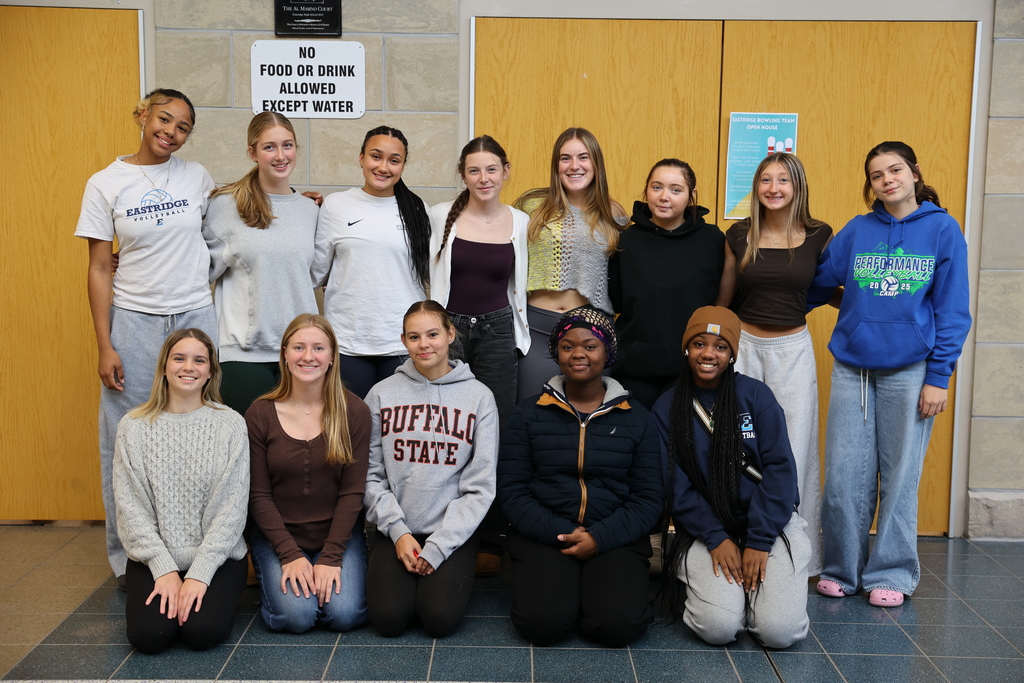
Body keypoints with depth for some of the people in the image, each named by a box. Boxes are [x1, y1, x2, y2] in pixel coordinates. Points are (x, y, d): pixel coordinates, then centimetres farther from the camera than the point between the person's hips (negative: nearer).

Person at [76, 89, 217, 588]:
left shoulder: (196, 176, 6)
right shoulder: (105, 185, 0)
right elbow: (99, 270, 0)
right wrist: (105, 346, -6)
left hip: (196, 318, 2)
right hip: (134, 322, -1)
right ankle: (128, 559, 16)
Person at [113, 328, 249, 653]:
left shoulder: (230, 424, -4)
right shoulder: (134, 426, 0)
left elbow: (232, 506, -8)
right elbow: (130, 506, -3)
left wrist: (199, 574, -15)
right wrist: (165, 569, -12)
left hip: (217, 556, -1)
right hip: (154, 557, 1)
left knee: (203, 631, -23)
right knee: (148, 634, -20)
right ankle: (169, 591, 12)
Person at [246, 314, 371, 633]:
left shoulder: (355, 412, -5)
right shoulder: (260, 415, -4)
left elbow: (352, 491, -6)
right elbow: (258, 495, -4)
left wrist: (331, 557, -13)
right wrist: (290, 555, -13)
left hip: (339, 534, 0)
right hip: (278, 537, 0)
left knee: (344, 614, -19)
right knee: (295, 615, -20)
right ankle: (271, 573, 12)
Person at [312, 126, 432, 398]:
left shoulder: (418, 211, 6)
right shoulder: (335, 205, 4)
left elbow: (432, 273, 13)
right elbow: (317, 273, 8)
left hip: (404, 342, 1)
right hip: (348, 342, 0)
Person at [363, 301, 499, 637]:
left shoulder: (479, 397, -2)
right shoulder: (382, 394, 2)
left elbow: (480, 486, -4)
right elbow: (370, 474, 2)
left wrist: (438, 547, -11)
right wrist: (397, 530, -10)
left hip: (453, 533, -1)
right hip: (395, 530, 1)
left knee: (440, 618, -19)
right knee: (388, 617, -17)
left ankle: (453, 578, 13)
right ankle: (405, 575, 15)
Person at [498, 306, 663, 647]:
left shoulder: (636, 418, 8)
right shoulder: (529, 414, 6)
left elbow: (649, 497, 4)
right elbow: (511, 489, 0)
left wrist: (600, 538, -13)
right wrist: (560, 533, -15)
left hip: (614, 537, 1)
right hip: (543, 534, 0)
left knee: (619, 625, -23)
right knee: (543, 623, -24)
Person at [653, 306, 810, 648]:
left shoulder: (756, 395, -1)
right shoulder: (667, 409, 2)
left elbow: (780, 469, -6)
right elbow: (676, 486, -1)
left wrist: (759, 540, -12)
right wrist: (716, 539, -12)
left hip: (769, 522, 0)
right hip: (705, 529, 0)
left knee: (780, 631, -18)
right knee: (718, 627, -22)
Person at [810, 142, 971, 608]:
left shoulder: (942, 229, 0)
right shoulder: (857, 231, 7)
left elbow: (953, 309, -2)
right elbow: (819, 284, 7)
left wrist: (938, 376, -7)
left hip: (909, 370, -2)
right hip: (852, 367, 2)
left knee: (900, 474, 6)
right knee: (844, 475, 4)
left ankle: (892, 572, 20)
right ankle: (841, 569, 20)